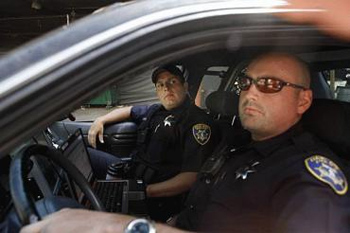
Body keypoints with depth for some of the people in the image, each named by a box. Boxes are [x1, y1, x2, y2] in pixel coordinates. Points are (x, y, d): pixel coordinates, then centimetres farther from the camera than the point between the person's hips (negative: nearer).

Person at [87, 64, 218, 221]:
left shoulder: (198, 121, -15)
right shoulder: (156, 111, 11)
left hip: (158, 196, -8)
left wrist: (145, 191, -28)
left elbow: (192, 177, -24)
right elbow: (128, 111, 32)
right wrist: (101, 120, 16)